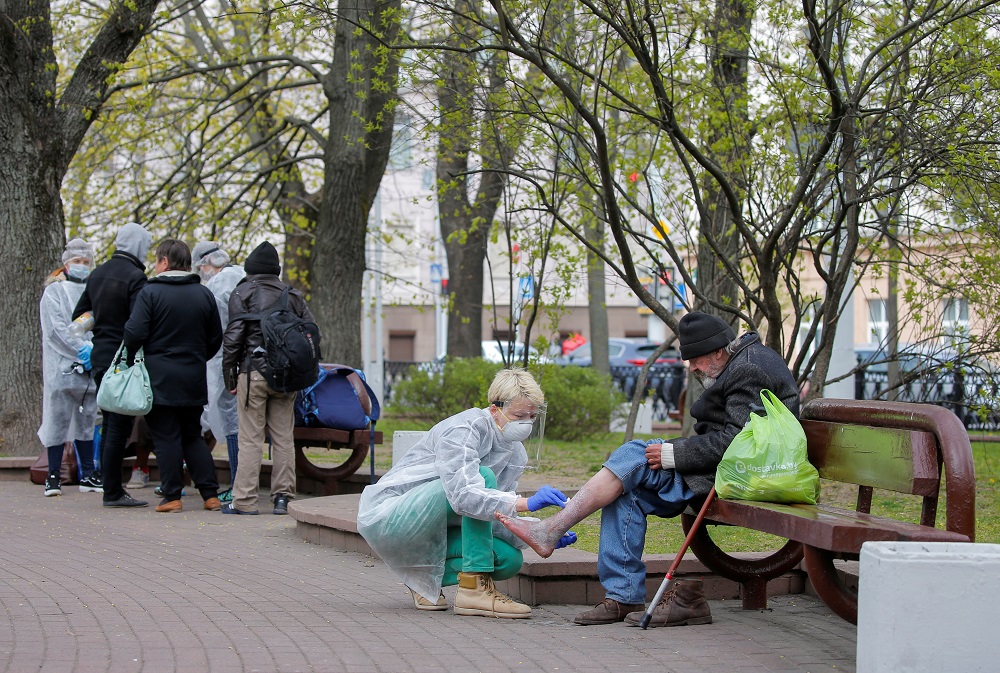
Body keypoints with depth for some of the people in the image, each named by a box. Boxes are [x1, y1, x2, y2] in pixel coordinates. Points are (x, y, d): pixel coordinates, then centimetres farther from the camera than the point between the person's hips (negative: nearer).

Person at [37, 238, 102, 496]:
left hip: (89, 369, 4)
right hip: (61, 367, -4)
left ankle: (88, 475, 11)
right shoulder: (54, 292, 3)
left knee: (87, 421, 7)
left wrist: (95, 351, -9)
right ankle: (53, 476, 2)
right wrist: (82, 351, -14)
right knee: (58, 419, -4)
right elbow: (56, 329, -7)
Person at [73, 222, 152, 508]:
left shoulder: (98, 273, 13)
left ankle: (112, 487, 18)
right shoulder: (135, 276, -13)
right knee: (119, 426, -5)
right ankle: (113, 492, -4)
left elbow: (78, 316, 19)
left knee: (109, 424, 14)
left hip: (99, 356, 8)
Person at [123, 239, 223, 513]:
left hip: (160, 378, -5)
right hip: (193, 381, 5)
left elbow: (135, 333, -15)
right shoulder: (204, 294, 7)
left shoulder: (150, 292, -9)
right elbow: (216, 339, 12)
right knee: (193, 436, 14)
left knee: (165, 437, 0)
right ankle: (211, 494, 10)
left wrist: (131, 358, 4)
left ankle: (172, 496, 0)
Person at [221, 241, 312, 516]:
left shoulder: (243, 292, 1)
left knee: (250, 438, -4)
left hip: (253, 372, -4)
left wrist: (229, 375, 1)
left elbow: (233, 336, -5)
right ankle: (282, 497, 6)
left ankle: (244, 500, -5)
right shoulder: (293, 295, 14)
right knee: (284, 438, 6)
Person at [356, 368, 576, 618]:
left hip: (435, 531, 8)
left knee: (509, 559, -12)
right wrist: (526, 503, -44)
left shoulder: (516, 455, 4)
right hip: (388, 516, -8)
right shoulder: (464, 429, -22)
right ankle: (474, 587, -27)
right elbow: (463, 496, -37)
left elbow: (497, 515, 2)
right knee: (483, 477, -27)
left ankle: (426, 577, 7)